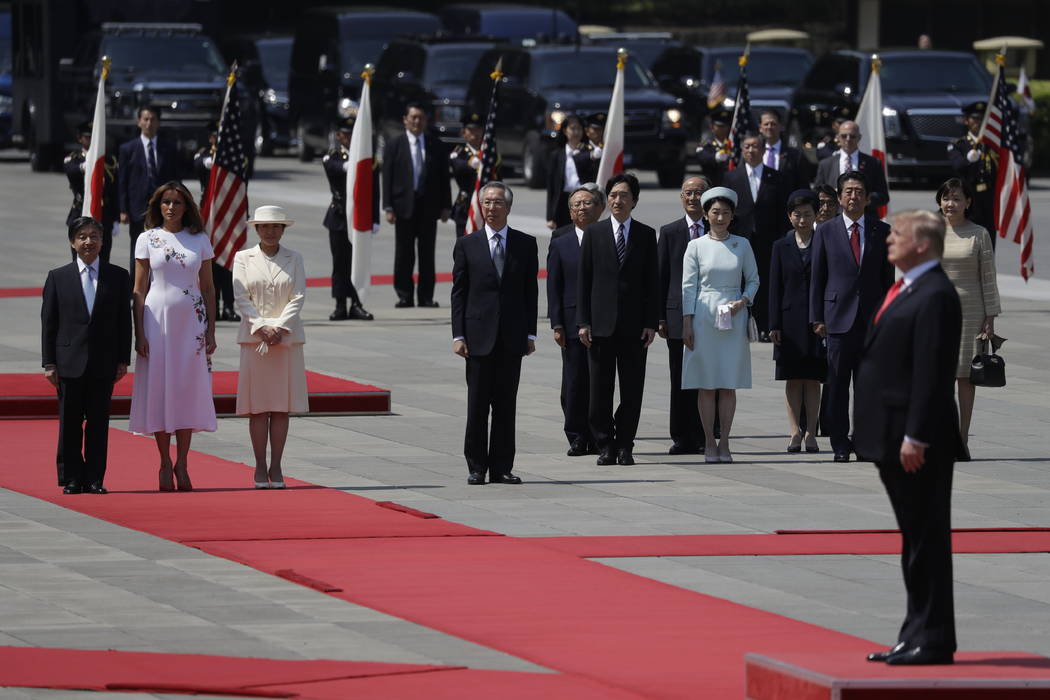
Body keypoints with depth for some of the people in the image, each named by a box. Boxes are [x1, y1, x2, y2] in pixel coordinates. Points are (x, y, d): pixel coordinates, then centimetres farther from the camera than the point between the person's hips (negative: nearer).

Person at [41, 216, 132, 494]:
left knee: (99, 422, 3)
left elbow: (124, 321, 7)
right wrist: (49, 363, -3)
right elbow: (48, 323, 3)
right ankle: (71, 479, 9)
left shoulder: (118, 277, 6)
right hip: (70, 362, 0)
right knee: (70, 422, 2)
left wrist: (123, 360, 1)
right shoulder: (58, 277, 4)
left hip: (104, 363, 0)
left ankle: (94, 479, 8)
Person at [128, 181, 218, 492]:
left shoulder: (199, 240, 6)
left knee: (188, 389, -1)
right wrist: (139, 333, -6)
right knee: (159, 387, -2)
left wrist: (210, 331, 3)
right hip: (157, 318, -1)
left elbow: (208, 288, 9)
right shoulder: (148, 240, 2)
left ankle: (182, 463, 7)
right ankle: (165, 464, 5)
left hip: (191, 320, 1)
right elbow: (139, 290, 1)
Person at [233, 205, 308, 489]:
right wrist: (261, 328, -14)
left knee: (281, 406, 0)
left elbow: (298, 297, 1)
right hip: (253, 338, -1)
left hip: (287, 337, 1)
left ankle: (276, 467, 3)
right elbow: (242, 298, -2)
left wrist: (279, 328, -12)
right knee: (258, 406, -2)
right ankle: (260, 467, 2)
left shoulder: (294, 259, 9)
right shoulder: (243, 258, 6)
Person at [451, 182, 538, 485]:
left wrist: (530, 333, 1)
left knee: (506, 405, 3)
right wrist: (458, 335, -4)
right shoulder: (467, 245, 5)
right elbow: (458, 292, 3)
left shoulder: (525, 244, 7)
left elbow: (530, 291, 7)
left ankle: (502, 467, 7)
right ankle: (476, 467, 7)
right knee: (477, 405, 1)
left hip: (512, 336, 1)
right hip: (479, 336, -1)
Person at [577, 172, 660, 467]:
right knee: (600, 388, 1)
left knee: (632, 389, 1)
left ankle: (625, 446, 9)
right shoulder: (594, 233, 6)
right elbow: (584, 279, 4)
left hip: (634, 324, 0)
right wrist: (583, 321, -3)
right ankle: (605, 445, 9)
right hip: (601, 322, 0)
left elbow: (652, 281, 5)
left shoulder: (646, 235, 6)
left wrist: (651, 323, -2)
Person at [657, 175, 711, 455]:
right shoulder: (669, 232, 7)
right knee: (680, 381, 2)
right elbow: (661, 277, 6)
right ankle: (682, 438, 6)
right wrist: (660, 318, 0)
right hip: (679, 316, 0)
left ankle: (704, 438, 6)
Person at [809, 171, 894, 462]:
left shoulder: (881, 231, 8)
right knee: (837, 384, -2)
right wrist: (817, 318, -1)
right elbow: (817, 277, 5)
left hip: (872, 318, 1)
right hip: (839, 317, -1)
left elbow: (888, 277, 10)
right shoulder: (826, 232, 5)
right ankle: (840, 444, 2)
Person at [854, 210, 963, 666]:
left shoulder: (935, 296, -15)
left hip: (919, 445, -10)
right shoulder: (905, 291, 17)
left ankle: (933, 641, -2)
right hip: (892, 439, 10)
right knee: (914, 541, 14)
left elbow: (931, 372, -20)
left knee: (927, 539, -5)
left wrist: (915, 437, -23)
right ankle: (917, 633, 20)